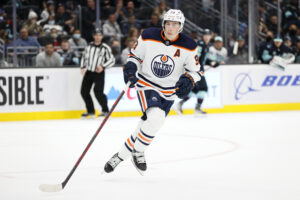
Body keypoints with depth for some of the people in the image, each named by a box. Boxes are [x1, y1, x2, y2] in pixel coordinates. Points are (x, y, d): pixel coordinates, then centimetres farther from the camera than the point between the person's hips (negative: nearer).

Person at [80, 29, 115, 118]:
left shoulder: (105, 48, -5)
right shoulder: (89, 46, 7)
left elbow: (112, 60, -4)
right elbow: (84, 57, 18)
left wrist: (103, 66, -16)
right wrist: (83, 67, 5)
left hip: (99, 72, -5)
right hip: (88, 72, 5)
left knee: (98, 91, -19)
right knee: (84, 91, 4)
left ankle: (105, 111, -5)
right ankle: (90, 111, 18)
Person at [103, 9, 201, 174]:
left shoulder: (188, 46, -10)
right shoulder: (149, 36, -11)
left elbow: (195, 70, 1)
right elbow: (135, 55, 3)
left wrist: (188, 80, -20)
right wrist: (130, 66, -17)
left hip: (168, 93, 3)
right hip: (146, 85, -3)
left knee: (148, 126, 0)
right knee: (156, 118, -25)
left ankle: (121, 155, 20)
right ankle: (138, 152, -7)